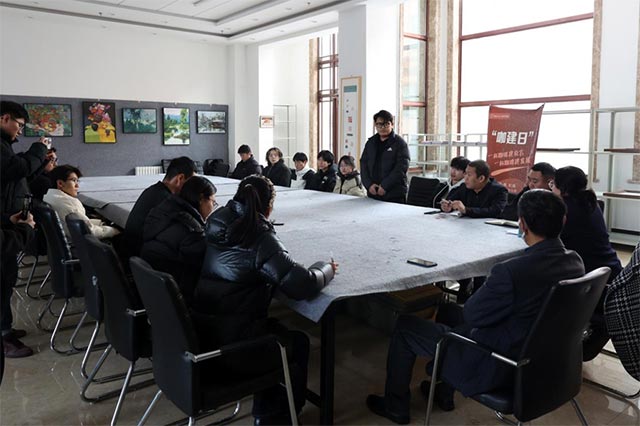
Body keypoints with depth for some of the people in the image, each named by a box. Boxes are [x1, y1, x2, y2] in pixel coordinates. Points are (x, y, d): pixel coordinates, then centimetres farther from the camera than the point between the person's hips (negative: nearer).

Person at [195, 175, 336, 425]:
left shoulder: (215, 225, 1)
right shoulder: (260, 239, -19)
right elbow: (303, 285, -22)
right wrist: (327, 269, -3)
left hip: (201, 331, 7)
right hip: (231, 345, -7)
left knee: (278, 330, 27)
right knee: (298, 342, 17)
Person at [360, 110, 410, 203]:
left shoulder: (399, 143, -2)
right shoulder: (371, 142, 13)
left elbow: (401, 167, -11)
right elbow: (363, 164, 10)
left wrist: (385, 186, -16)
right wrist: (369, 184, -5)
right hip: (373, 193, 4)